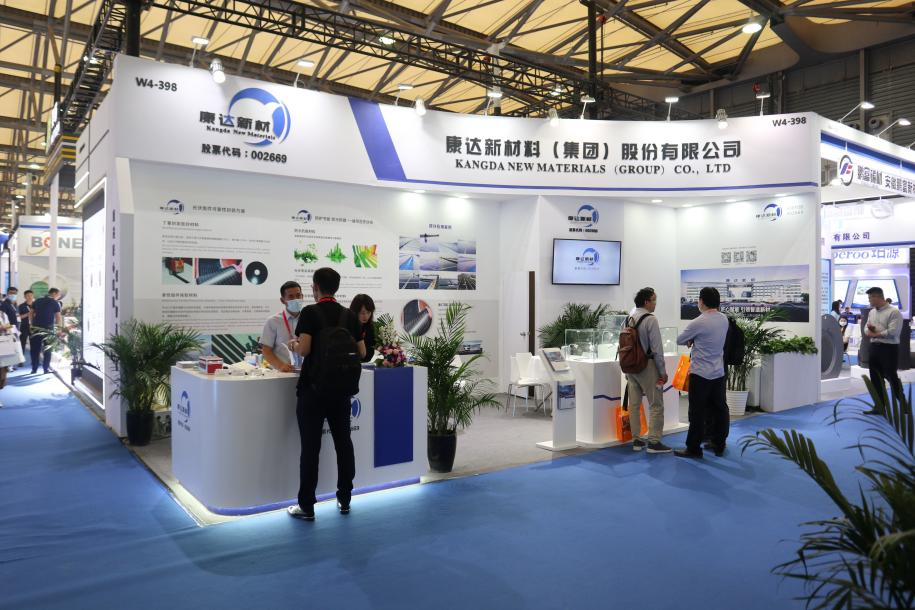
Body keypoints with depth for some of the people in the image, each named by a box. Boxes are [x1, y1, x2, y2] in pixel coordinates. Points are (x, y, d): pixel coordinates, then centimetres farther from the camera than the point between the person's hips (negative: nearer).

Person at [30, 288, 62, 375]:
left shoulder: (37, 301, 10)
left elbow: (31, 314, 10)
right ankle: (46, 369, 7)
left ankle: (34, 369, 10)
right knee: (47, 349, 8)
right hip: (48, 329, -3)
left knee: (35, 349, 9)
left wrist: (32, 324, 15)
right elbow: (58, 317, -7)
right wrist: (60, 328, 3)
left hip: (36, 328, 3)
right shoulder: (55, 303, -3)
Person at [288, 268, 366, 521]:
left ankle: (306, 506, 6)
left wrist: (295, 347, 6)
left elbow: (304, 350, -16)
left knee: (310, 447, 0)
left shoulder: (310, 312, -9)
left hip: (313, 388, -4)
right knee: (343, 443, 12)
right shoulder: (349, 315, 6)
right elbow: (361, 353, 8)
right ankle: (344, 500, 21)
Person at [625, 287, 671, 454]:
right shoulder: (650, 320, -14)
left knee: (634, 404, 11)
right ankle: (654, 442, 1)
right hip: (647, 365, -7)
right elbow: (657, 348, -14)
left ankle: (636, 440, 18)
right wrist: (663, 371, -6)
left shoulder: (629, 318, 7)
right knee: (656, 405, 1)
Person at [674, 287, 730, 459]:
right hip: (719, 373, 7)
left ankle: (693, 448, 6)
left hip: (701, 374, -7)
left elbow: (679, 340, -6)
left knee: (698, 412, -1)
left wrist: (690, 340, 14)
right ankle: (719, 444, 23)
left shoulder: (699, 323, -18)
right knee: (719, 409, 13)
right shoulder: (724, 319, 3)